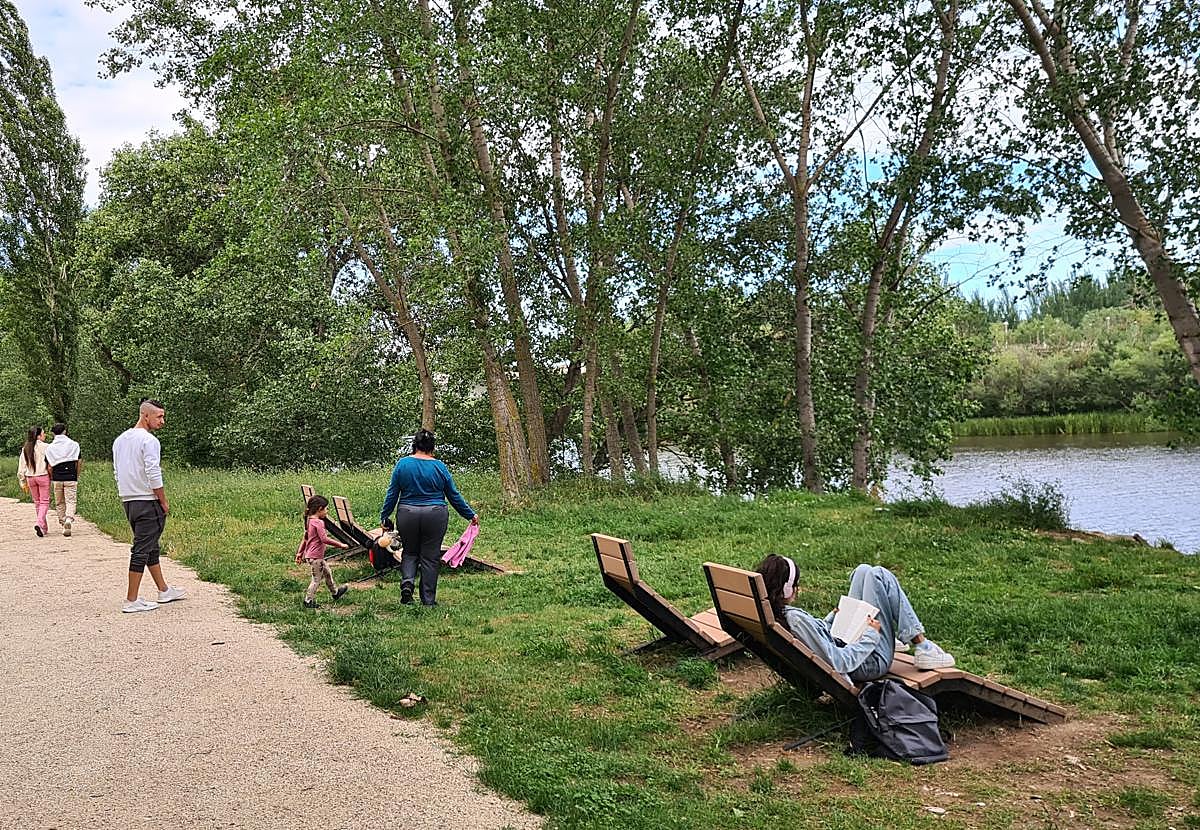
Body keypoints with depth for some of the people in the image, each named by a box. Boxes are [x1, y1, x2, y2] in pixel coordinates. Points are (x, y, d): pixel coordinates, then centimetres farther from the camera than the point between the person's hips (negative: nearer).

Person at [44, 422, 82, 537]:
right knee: (71, 501, 0)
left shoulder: (50, 448, 1)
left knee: (59, 503, 13)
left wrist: (51, 479, 12)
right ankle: (69, 520, -24)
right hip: (71, 478, -1)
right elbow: (79, 463, -2)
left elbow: (49, 467, 0)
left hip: (57, 479, 1)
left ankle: (63, 523, 17)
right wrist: (77, 476, 10)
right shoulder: (74, 445, -2)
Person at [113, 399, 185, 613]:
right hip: (147, 502, -10)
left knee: (151, 547, 18)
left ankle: (164, 590, 27)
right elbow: (154, 475, -19)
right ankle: (132, 600, -3)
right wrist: (164, 502, -11)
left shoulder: (120, 440, 14)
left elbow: (117, 473, 19)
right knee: (142, 550, -5)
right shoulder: (149, 440, -15)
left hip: (128, 500, 10)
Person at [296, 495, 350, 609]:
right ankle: (309, 601, 11)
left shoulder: (309, 520, 7)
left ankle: (335, 592, 39)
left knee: (327, 572, 24)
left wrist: (300, 552, 20)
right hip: (315, 557, -10)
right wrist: (340, 545, -20)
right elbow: (324, 539, -27)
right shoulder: (319, 522, -21)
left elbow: (305, 538, 14)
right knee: (317, 579, 3)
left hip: (309, 555, 10)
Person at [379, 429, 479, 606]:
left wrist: (384, 516, 11)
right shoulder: (440, 467, -1)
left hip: (407, 515, 1)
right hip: (435, 517, -1)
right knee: (430, 557, 7)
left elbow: (392, 494, 1)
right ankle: (428, 600, 10)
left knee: (409, 552, 18)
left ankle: (407, 582, -7)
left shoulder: (402, 464, -1)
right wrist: (470, 515, 16)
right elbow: (454, 495, 5)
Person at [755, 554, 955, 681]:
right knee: (879, 575, -3)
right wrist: (870, 635, -21)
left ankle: (889, 637, 29)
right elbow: (840, 663, -33)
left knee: (863, 571, 11)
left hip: (842, 644, 9)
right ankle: (922, 647, 4)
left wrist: (832, 618, 5)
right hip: (871, 663, -9)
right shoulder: (796, 620, -35)